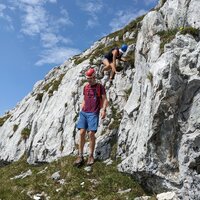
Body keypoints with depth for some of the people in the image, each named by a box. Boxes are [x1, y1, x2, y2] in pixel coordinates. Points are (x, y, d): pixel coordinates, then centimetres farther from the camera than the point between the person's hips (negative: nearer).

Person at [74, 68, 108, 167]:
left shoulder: (100, 87, 4)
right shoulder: (85, 87, 17)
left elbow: (105, 100, 0)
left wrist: (104, 110, -15)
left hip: (93, 114, -4)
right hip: (84, 113, 4)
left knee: (91, 134, -10)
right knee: (82, 133, -6)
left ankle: (91, 156, 2)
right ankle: (80, 156, -4)